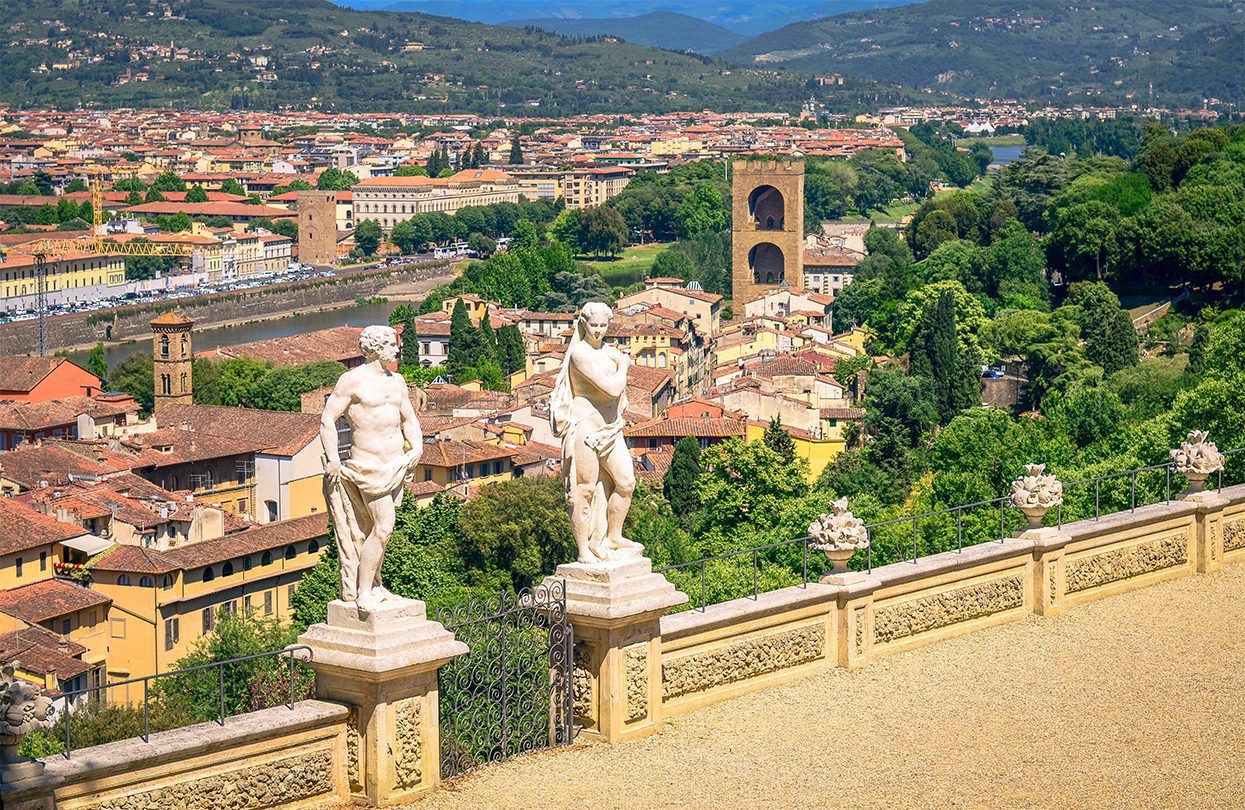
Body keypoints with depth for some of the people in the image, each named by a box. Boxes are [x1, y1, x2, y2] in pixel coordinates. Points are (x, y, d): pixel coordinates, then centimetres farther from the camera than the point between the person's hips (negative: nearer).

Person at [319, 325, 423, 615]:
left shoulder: (397, 381, 15)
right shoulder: (353, 380, -8)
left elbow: (409, 419, 23)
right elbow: (327, 420, -9)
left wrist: (417, 445, 4)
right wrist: (333, 460, -14)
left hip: (396, 465, 8)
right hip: (369, 465, -8)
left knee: (380, 529, 14)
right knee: (383, 527, -15)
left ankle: (375, 588, 24)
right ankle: (362, 593, -10)